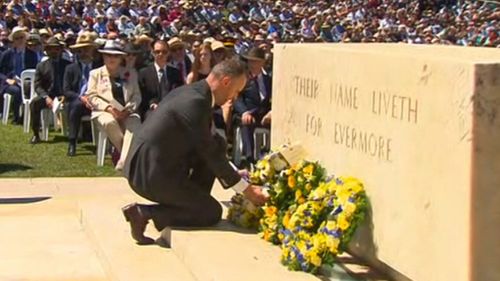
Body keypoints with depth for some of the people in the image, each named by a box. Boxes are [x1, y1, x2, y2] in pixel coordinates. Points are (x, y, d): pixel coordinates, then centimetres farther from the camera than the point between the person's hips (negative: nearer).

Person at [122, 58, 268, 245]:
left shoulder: (193, 92, 9)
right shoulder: (196, 102, -21)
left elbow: (209, 146, 20)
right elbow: (209, 153, -16)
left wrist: (234, 175, 17)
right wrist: (246, 189, -7)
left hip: (150, 164, 10)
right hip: (151, 174, -10)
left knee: (217, 143, 11)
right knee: (212, 213, -1)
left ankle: (193, 203, 13)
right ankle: (144, 212, -6)